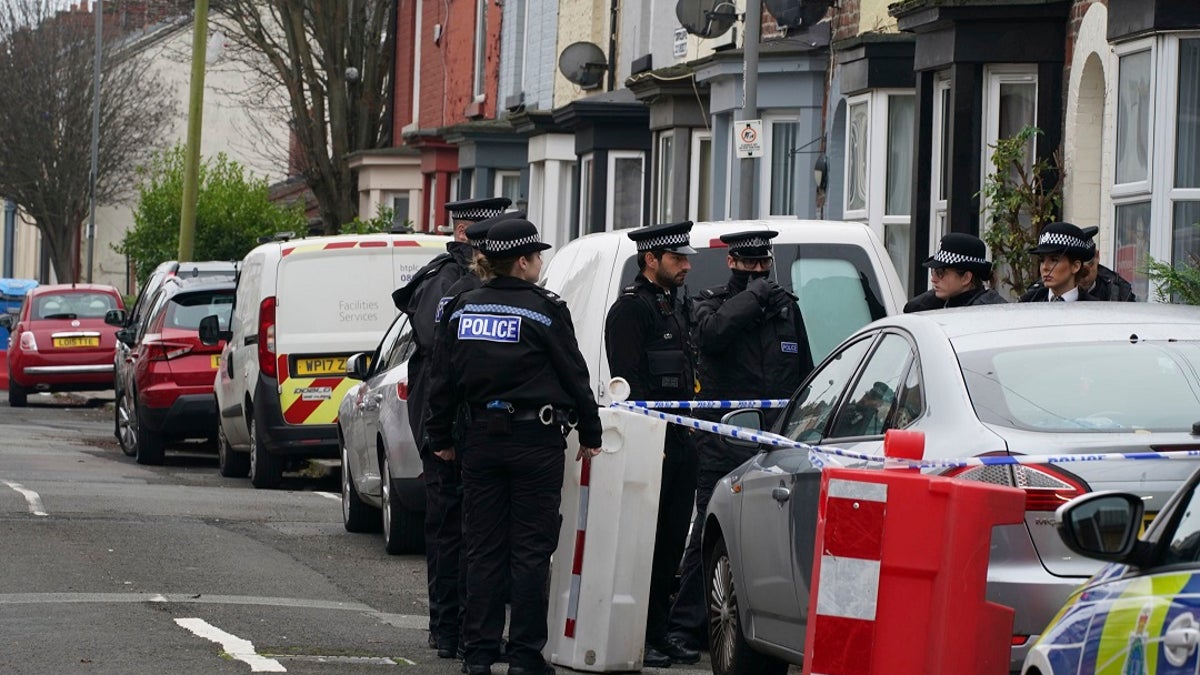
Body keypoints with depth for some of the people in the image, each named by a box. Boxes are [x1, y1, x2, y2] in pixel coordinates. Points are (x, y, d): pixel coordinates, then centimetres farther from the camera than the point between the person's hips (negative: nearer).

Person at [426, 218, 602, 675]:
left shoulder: (463, 309, 6)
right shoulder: (544, 310, -7)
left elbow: (444, 379, 10)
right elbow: (575, 377, -3)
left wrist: (441, 438, 18)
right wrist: (590, 435, 8)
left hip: (482, 439, 4)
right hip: (536, 441, -4)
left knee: (483, 549, 8)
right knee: (530, 550, -1)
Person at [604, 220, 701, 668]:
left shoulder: (675, 303, 19)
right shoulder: (630, 308, -10)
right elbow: (629, 380, -16)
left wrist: (689, 428, 18)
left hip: (680, 442, 9)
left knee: (671, 542, 10)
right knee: (644, 542, -6)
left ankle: (659, 634, 15)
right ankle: (637, 637, -4)